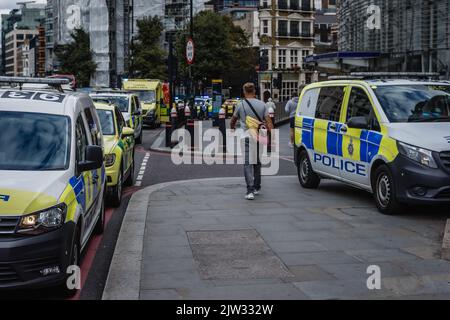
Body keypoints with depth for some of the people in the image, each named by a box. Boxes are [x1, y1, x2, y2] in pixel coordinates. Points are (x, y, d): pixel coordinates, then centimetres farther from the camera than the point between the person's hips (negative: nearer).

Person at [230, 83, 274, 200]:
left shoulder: (241, 105, -1)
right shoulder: (262, 104, 4)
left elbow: (233, 120, 14)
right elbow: (268, 122, 0)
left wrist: (232, 128, 35)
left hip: (246, 137, -3)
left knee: (248, 163, -5)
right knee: (257, 162, 18)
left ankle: (250, 190, -16)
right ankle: (257, 187, 26)